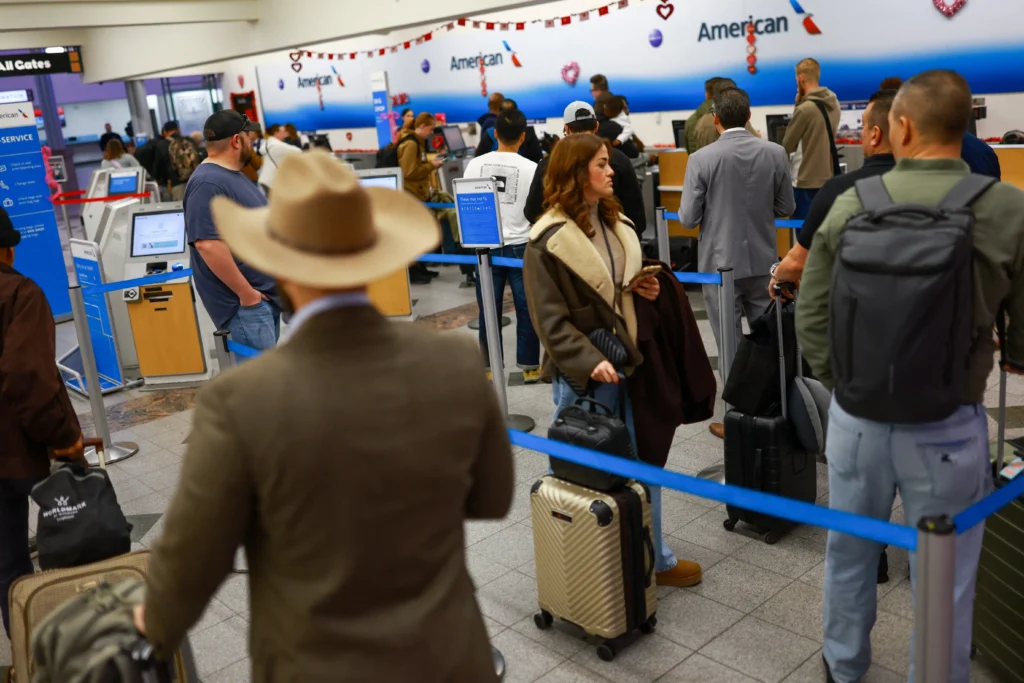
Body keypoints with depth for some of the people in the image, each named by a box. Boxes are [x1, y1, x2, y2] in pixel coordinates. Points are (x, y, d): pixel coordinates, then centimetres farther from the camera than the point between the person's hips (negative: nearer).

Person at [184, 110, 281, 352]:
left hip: (266, 292, 10)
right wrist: (245, 292, -22)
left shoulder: (234, 175, 13)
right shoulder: (208, 183, -19)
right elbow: (208, 244, -27)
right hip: (244, 300, -10)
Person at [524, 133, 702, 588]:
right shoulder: (547, 241, -13)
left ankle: (653, 557, 29)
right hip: (584, 373, -7)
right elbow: (550, 320, -16)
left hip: (629, 360, 7)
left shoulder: (615, 222, 9)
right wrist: (589, 362, -25)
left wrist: (645, 289, 1)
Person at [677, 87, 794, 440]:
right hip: (763, 261, 3)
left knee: (731, 346, 7)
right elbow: (785, 208, 4)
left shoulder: (702, 159, -13)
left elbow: (688, 218, -10)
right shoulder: (775, 153, -4)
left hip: (721, 263, -3)